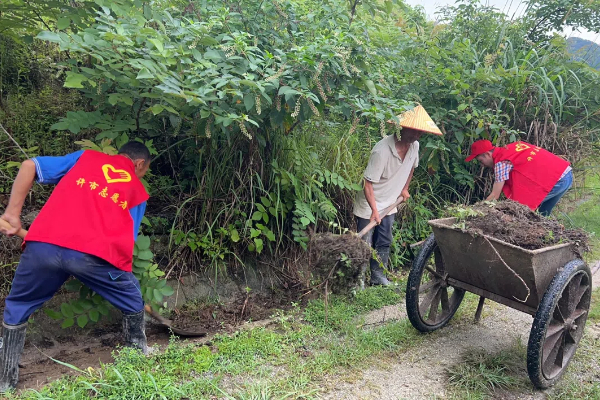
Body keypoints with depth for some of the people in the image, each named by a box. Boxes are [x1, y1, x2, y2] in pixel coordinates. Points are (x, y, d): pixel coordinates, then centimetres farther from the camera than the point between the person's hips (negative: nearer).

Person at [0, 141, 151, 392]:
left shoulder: (86, 156, 26)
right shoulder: (138, 192, 22)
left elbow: (29, 166, 18)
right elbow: (127, 239, 18)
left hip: (44, 245, 2)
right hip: (95, 254, -1)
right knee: (133, 305, 27)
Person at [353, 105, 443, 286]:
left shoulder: (414, 146, -6)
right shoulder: (382, 150, -29)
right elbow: (368, 183, -27)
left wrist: (405, 189, 19)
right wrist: (374, 210, -32)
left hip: (389, 203, 7)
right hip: (369, 204, -7)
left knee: (384, 243, 14)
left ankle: (378, 275, 28)